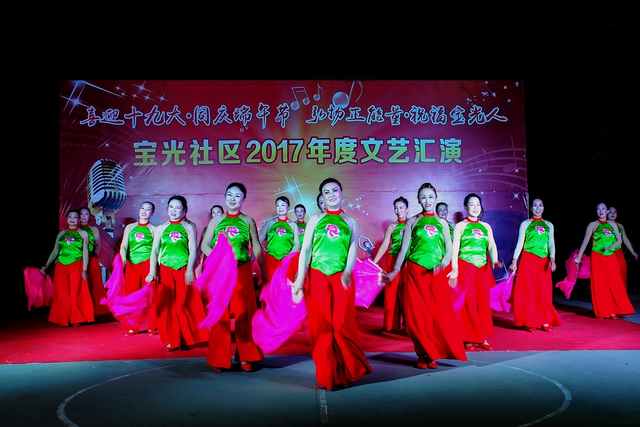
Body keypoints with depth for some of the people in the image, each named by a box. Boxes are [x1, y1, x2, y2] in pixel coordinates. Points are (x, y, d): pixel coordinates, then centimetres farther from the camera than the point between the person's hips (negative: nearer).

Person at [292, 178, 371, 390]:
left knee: (343, 325, -2)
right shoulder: (316, 219, 9)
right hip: (317, 277, 0)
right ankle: (326, 376, 11)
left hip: (341, 279, 0)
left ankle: (346, 372, 17)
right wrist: (299, 280, -6)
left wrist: (347, 271, -20)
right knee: (321, 326, 1)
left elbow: (353, 250, 0)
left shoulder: (350, 221, 10)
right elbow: (305, 250, 3)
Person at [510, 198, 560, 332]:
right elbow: (520, 243, 2)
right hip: (528, 261, -2)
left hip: (544, 261, 2)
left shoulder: (549, 225, 12)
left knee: (544, 292, 3)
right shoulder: (525, 224, 5)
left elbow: (551, 244, 6)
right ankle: (530, 322, 6)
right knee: (528, 291, 0)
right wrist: (514, 261, -6)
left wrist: (552, 259, -10)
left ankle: (545, 322, 9)